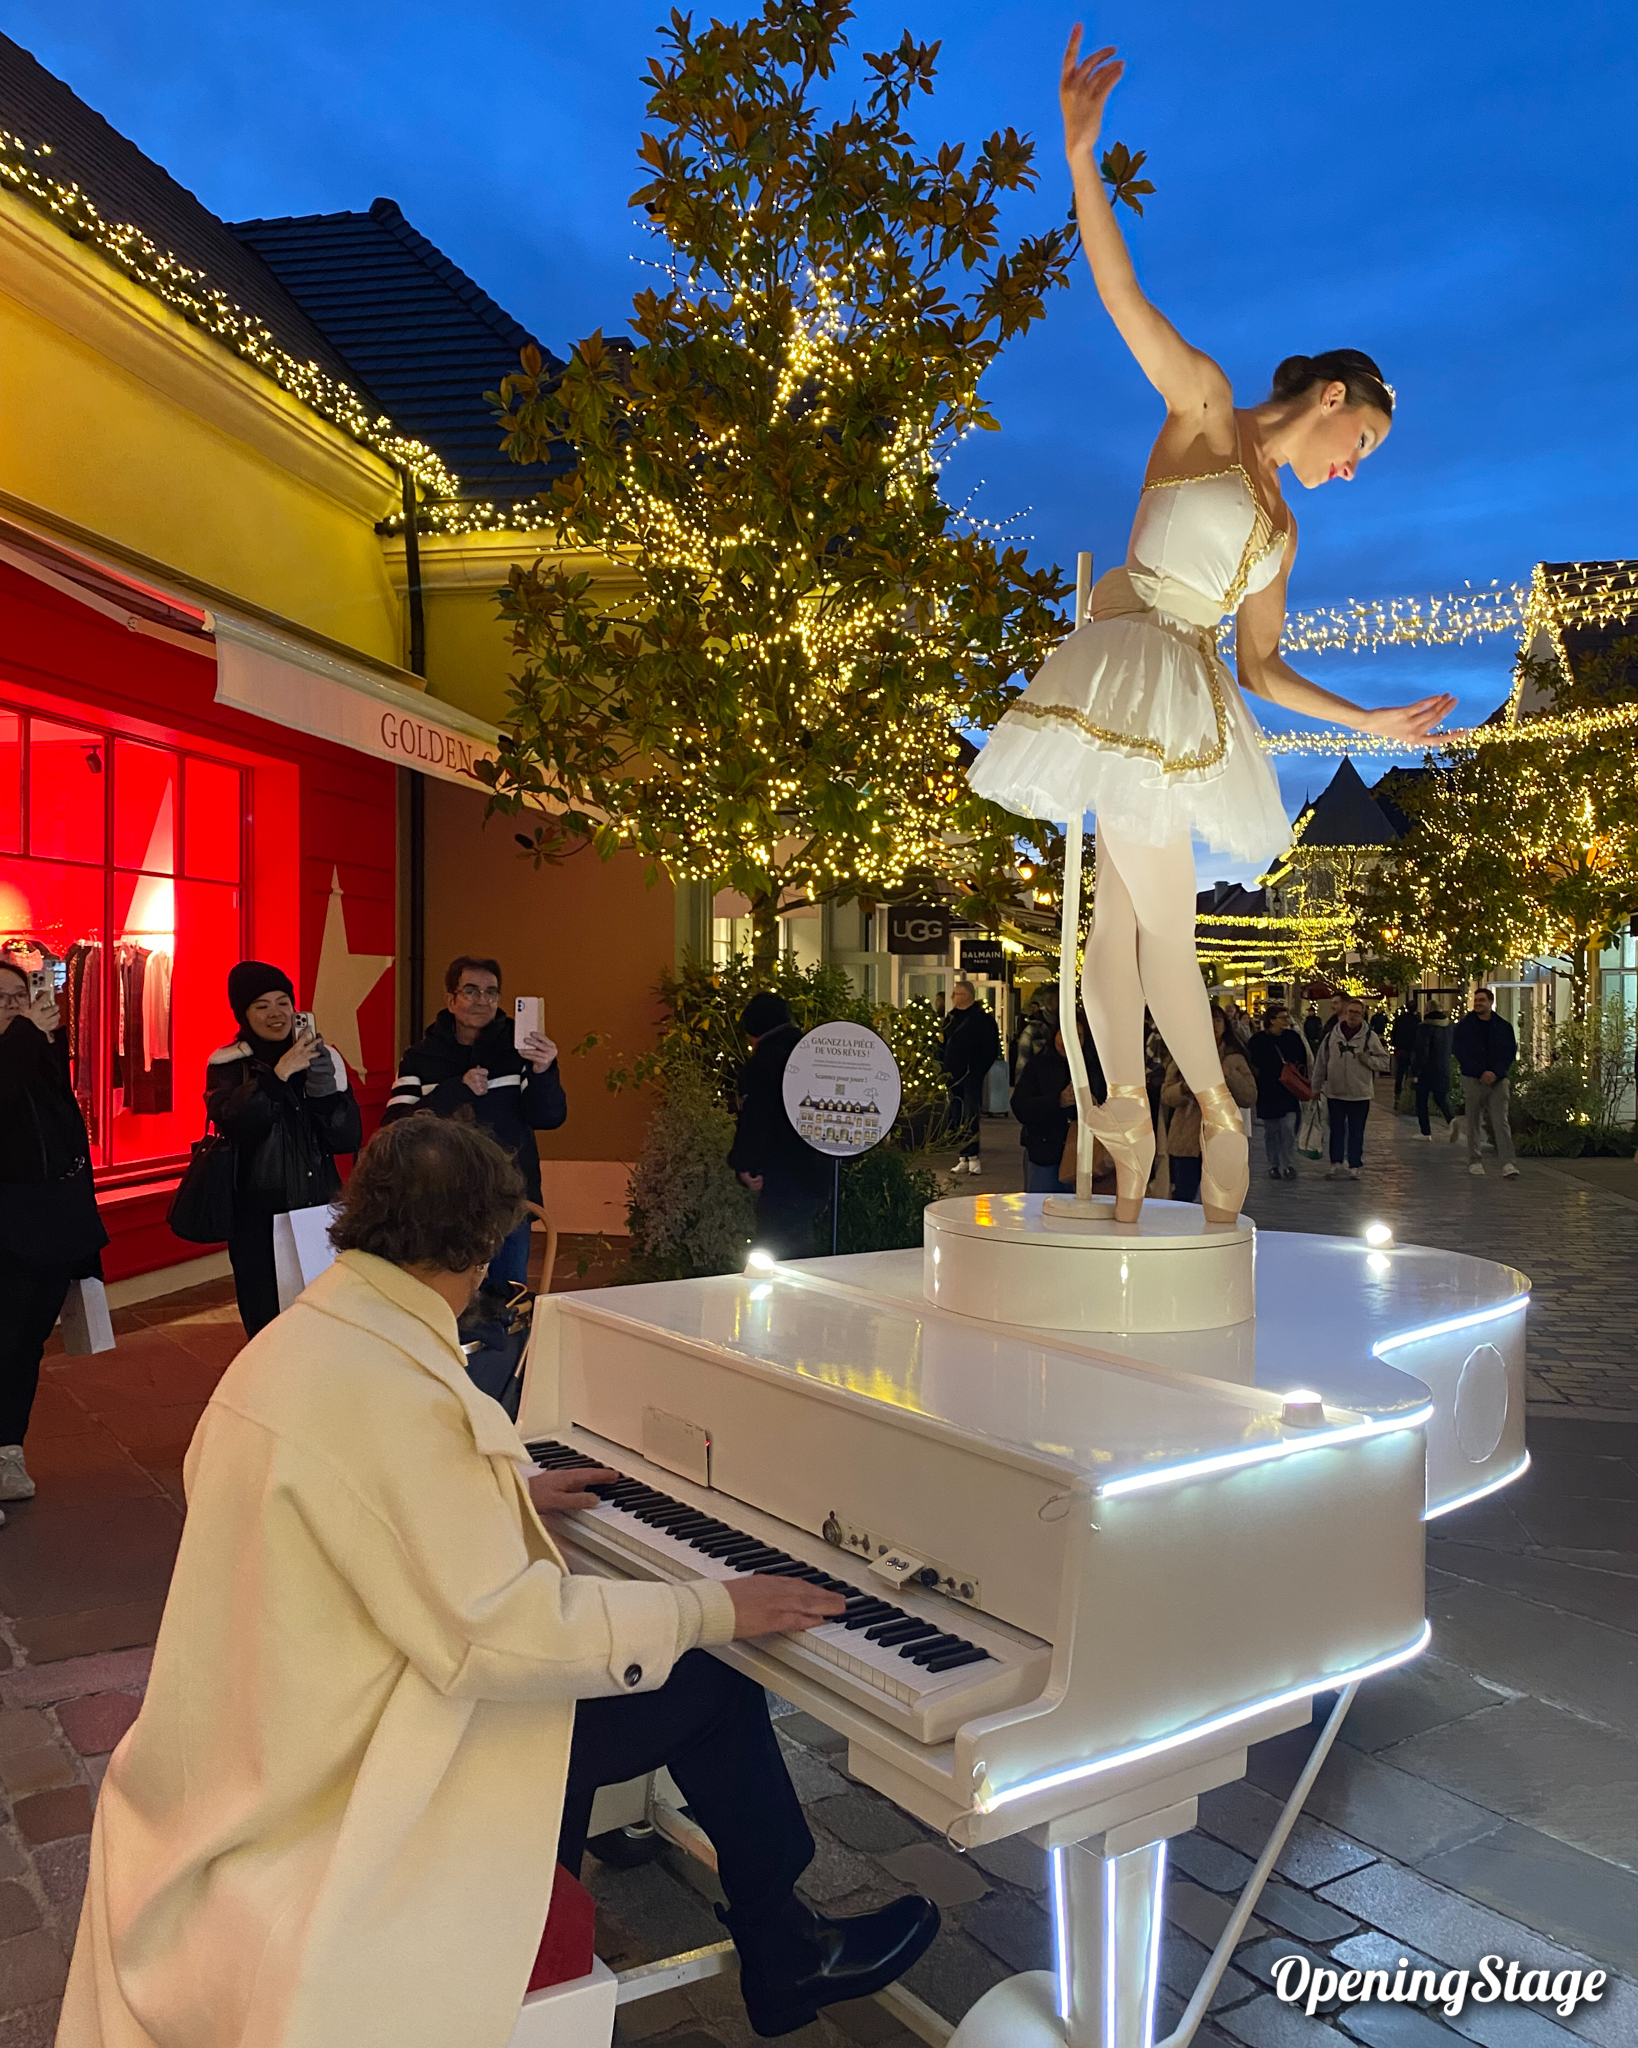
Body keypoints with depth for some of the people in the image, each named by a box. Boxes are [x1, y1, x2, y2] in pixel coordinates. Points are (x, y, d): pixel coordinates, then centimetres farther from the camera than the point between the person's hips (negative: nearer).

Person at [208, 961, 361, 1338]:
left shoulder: (322, 1057, 5)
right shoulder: (227, 1064, 0)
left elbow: (350, 1139, 0)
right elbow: (233, 1123, -21)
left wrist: (325, 1092, -15)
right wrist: (278, 1074, -28)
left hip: (319, 1208, 2)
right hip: (258, 1216, -2)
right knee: (267, 1321, 1)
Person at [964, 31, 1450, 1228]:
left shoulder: (1281, 532, 21)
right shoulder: (1206, 407, 5)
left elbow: (1263, 666, 22)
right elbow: (1123, 294, -5)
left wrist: (1372, 722, 20)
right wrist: (1082, 155, -15)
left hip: (1190, 704, 6)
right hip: (1127, 677, -6)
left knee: (1127, 915, 5)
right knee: (1165, 926, -3)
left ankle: (1131, 1130, 8)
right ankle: (1218, 1120, 11)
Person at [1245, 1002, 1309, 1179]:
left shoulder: (1293, 1037, 5)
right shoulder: (1258, 1040, -2)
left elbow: (1303, 1061, 14)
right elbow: (1251, 1064, 1)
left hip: (1289, 1091, 1)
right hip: (1267, 1093, 0)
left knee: (1288, 1128, -9)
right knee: (1270, 1131, 6)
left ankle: (1289, 1165, -2)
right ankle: (1274, 1166, 16)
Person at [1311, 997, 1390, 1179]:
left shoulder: (1370, 1037, -2)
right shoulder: (1331, 1036, 2)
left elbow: (1384, 1061, 2)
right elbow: (1320, 1063, 8)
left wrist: (1368, 1059, -17)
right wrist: (1316, 1087, 11)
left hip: (1360, 1094, -1)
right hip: (1335, 1092, 2)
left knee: (1356, 1132, 6)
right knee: (1336, 1130, 8)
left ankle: (1354, 1166, 14)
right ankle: (1336, 1164, 16)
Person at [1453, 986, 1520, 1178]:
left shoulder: (1503, 1026, 6)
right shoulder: (1465, 1026, 1)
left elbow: (1510, 1053, 5)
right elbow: (1459, 1052, -4)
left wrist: (1496, 1073, -10)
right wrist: (1481, 1073, -12)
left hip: (1498, 1080, 1)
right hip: (1473, 1081, 0)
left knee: (1501, 1121, -7)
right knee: (1473, 1122, 4)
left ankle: (1507, 1163, -12)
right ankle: (1474, 1161, 14)